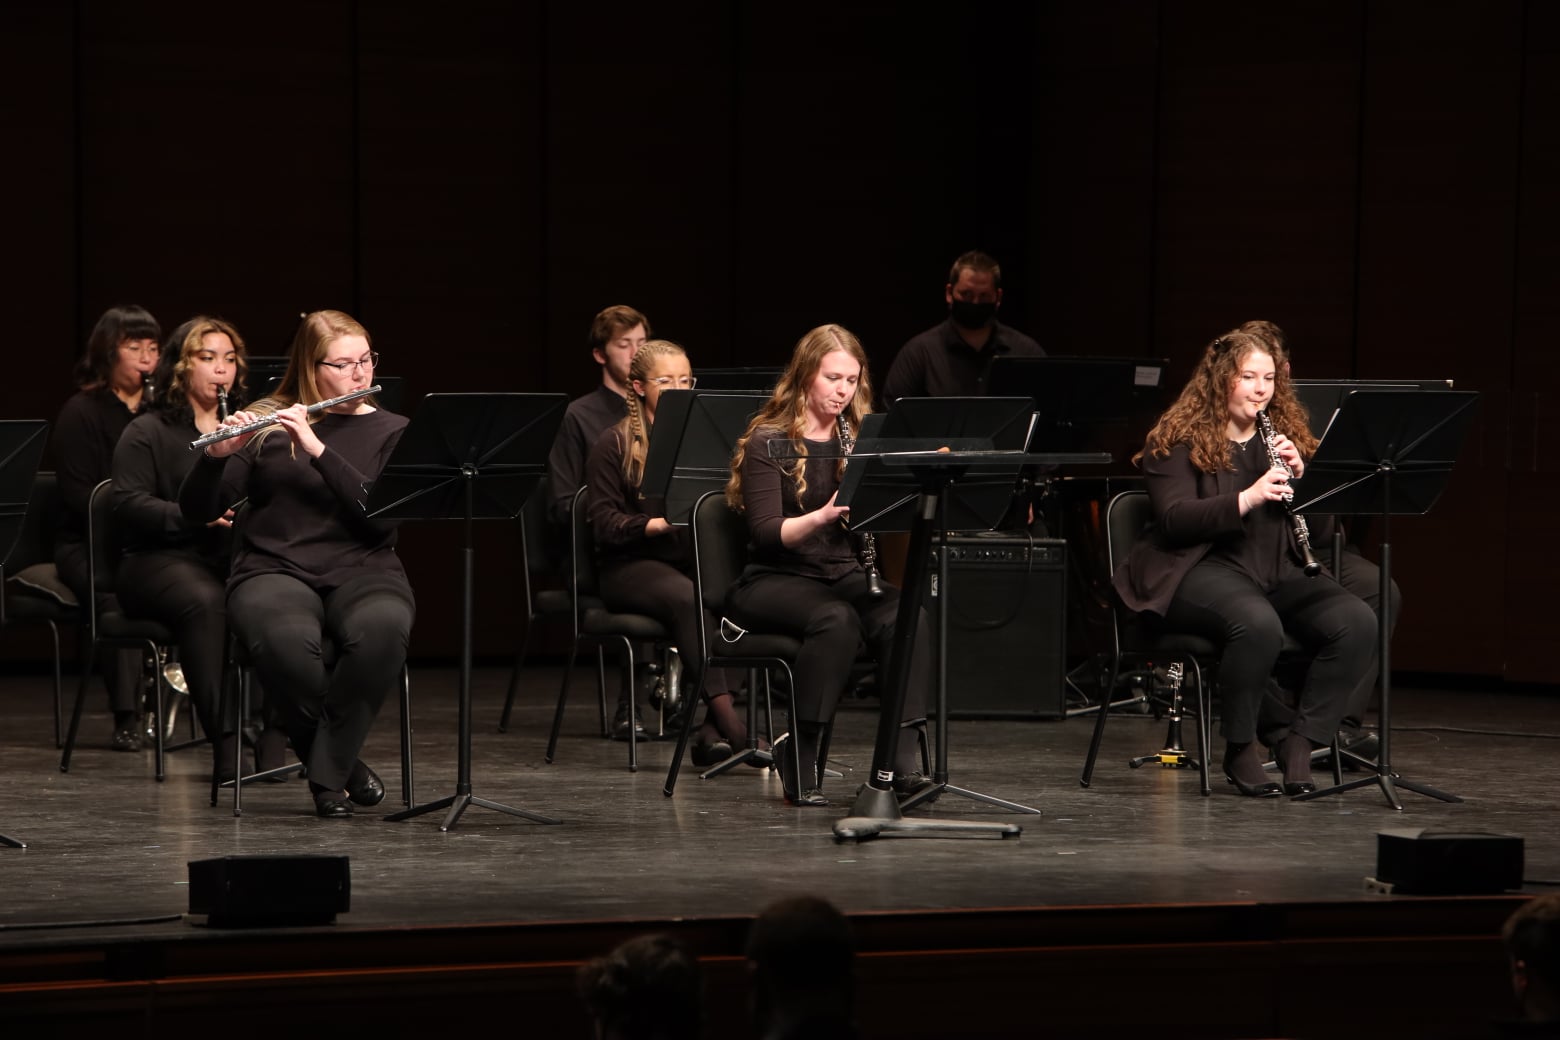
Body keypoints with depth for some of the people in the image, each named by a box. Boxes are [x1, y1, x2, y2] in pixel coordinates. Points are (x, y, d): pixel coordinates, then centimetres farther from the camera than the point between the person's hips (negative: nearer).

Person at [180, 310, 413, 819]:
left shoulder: (388, 432, 10)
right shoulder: (267, 423, 8)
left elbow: (380, 515, -9)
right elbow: (196, 510, 3)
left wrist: (317, 448, -17)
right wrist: (218, 455, -17)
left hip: (361, 571, 1)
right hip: (275, 571, -1)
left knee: (382, 629, -37)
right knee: (284, 640, -38)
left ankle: (328, 771, -18)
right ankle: (344, 764, -12)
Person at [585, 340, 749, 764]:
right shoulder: (614, 445, 3)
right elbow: (605, 522, -6)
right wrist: (656, 524, -22)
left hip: (693, 557, 4)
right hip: (629, 565, -4)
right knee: (686, 597, -37)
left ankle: (713, 731, -32)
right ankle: (726, 717, -44)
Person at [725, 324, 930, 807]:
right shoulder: (769, 441, -3)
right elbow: (765, 533, -14)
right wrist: (822, 516, -29)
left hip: (844, 577, 5)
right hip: (774, 581, -4)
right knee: (837, 619, -37)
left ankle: (902, 757, -34)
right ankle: (799, 757, -26)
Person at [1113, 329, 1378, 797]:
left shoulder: (1288, 438, 18)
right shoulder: (1179, 440, 3)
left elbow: (1320, 534, 12)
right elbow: (1175, 519, -13)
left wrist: (1299, 477, -6)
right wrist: (1247, 499, -24)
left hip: (1280, 573, 5)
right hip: (1203, 569, -5)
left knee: (1357, 621, -24)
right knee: (1258, 623, -39)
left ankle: (1299, 742, -15)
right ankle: (1240, 749, -17)